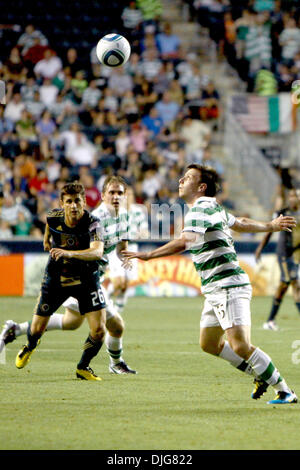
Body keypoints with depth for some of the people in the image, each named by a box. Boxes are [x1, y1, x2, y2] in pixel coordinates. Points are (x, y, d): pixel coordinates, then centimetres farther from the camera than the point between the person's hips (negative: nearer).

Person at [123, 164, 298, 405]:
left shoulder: (201, 208, -14)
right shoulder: (213, 207, 17)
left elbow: (185, 242, -31)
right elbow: (240, 223, 34)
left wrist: (148, 255, -33)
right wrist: (270, 226, 52)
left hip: (229, 286, -11)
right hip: (215, 291, 11)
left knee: (240, 346, -18)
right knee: (209, 344, 15)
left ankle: (285, 391, -10)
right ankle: (262, 375, 25)